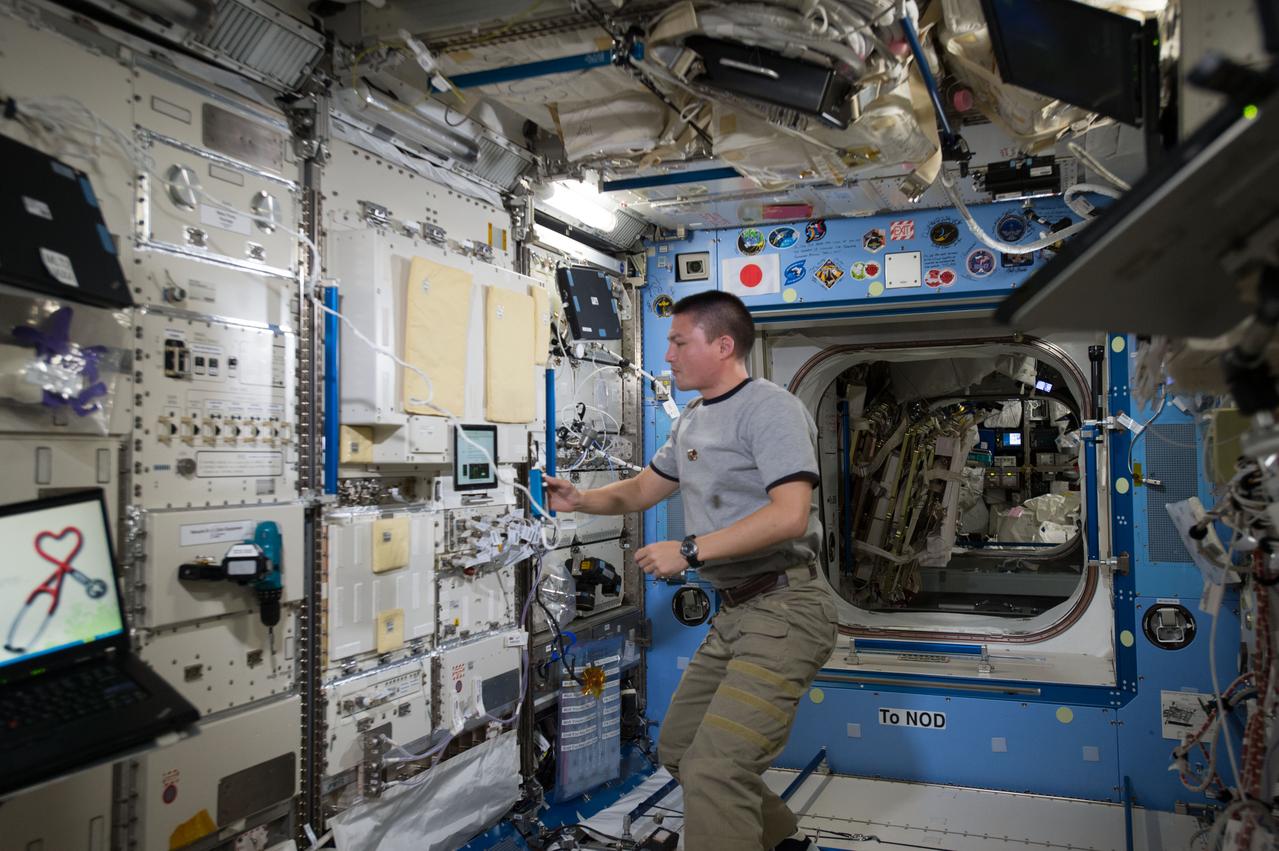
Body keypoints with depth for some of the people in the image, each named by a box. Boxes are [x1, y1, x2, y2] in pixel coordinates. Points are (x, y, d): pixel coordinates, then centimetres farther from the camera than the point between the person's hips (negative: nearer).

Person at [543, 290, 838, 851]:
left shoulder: (769, 408, -14)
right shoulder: (692, 420, 16)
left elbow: (789, 514, -24)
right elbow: (642, 489, 24)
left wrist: (689, 551, -23)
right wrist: (580, 500, 7)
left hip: (783, 609, -10)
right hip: (734, 612, 10)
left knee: (713, 771, -18)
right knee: (678, 749, 18)